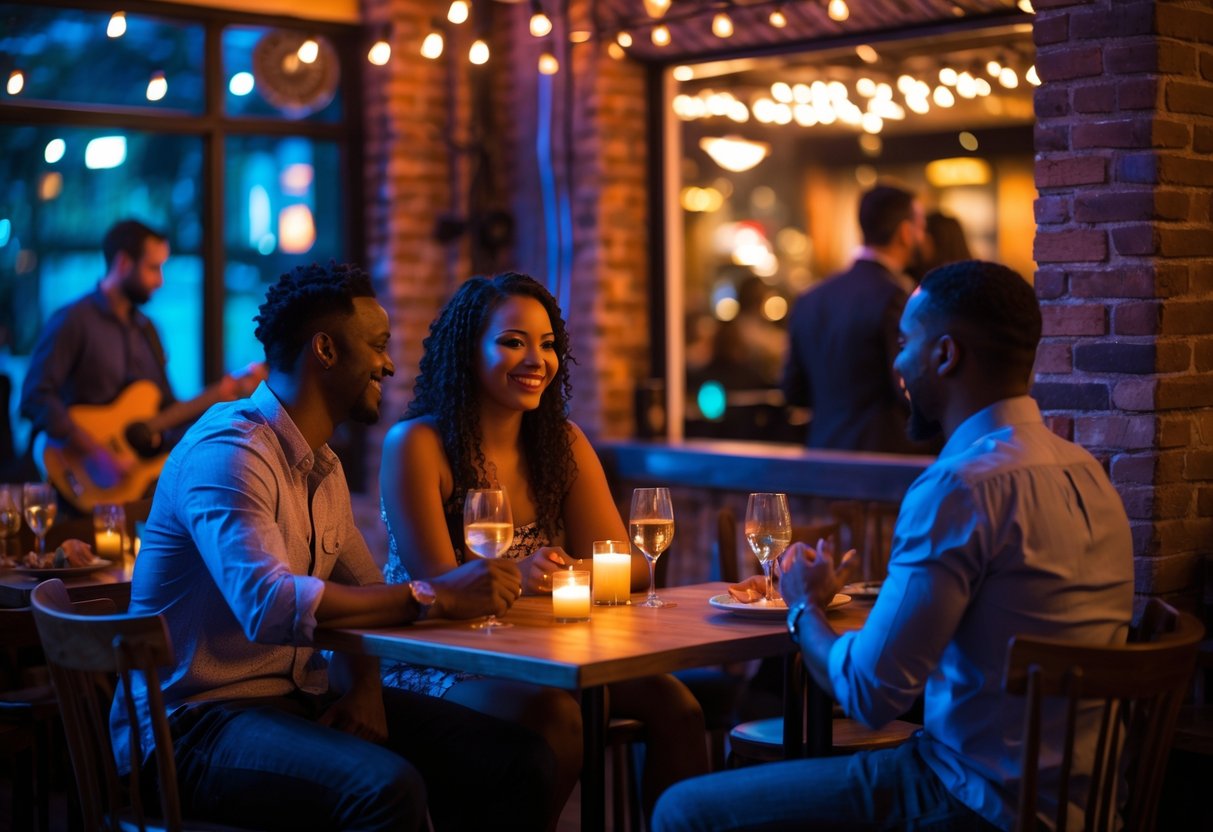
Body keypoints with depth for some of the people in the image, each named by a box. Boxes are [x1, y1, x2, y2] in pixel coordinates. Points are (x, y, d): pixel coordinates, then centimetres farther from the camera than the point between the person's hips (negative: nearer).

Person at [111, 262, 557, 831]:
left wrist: (364, 687, -2)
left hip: (304, 699, 9)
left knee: (522, 764, -6)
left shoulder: (324, 465, 13)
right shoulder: (227, 451, -17)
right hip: (198, 720, -8)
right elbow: (270, 606, -32)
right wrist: (434, 596, -28)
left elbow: (361, 593, 20)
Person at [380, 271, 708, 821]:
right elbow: (437, 584, -14)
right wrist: (514, 578, -35)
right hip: (435, 667, -5)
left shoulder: (564, 444, 8)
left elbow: (627, 567, 1)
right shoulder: (415, 445, -8)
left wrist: (561, 573, -22)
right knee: (554, 712, -33)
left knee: (670, 700, -20)